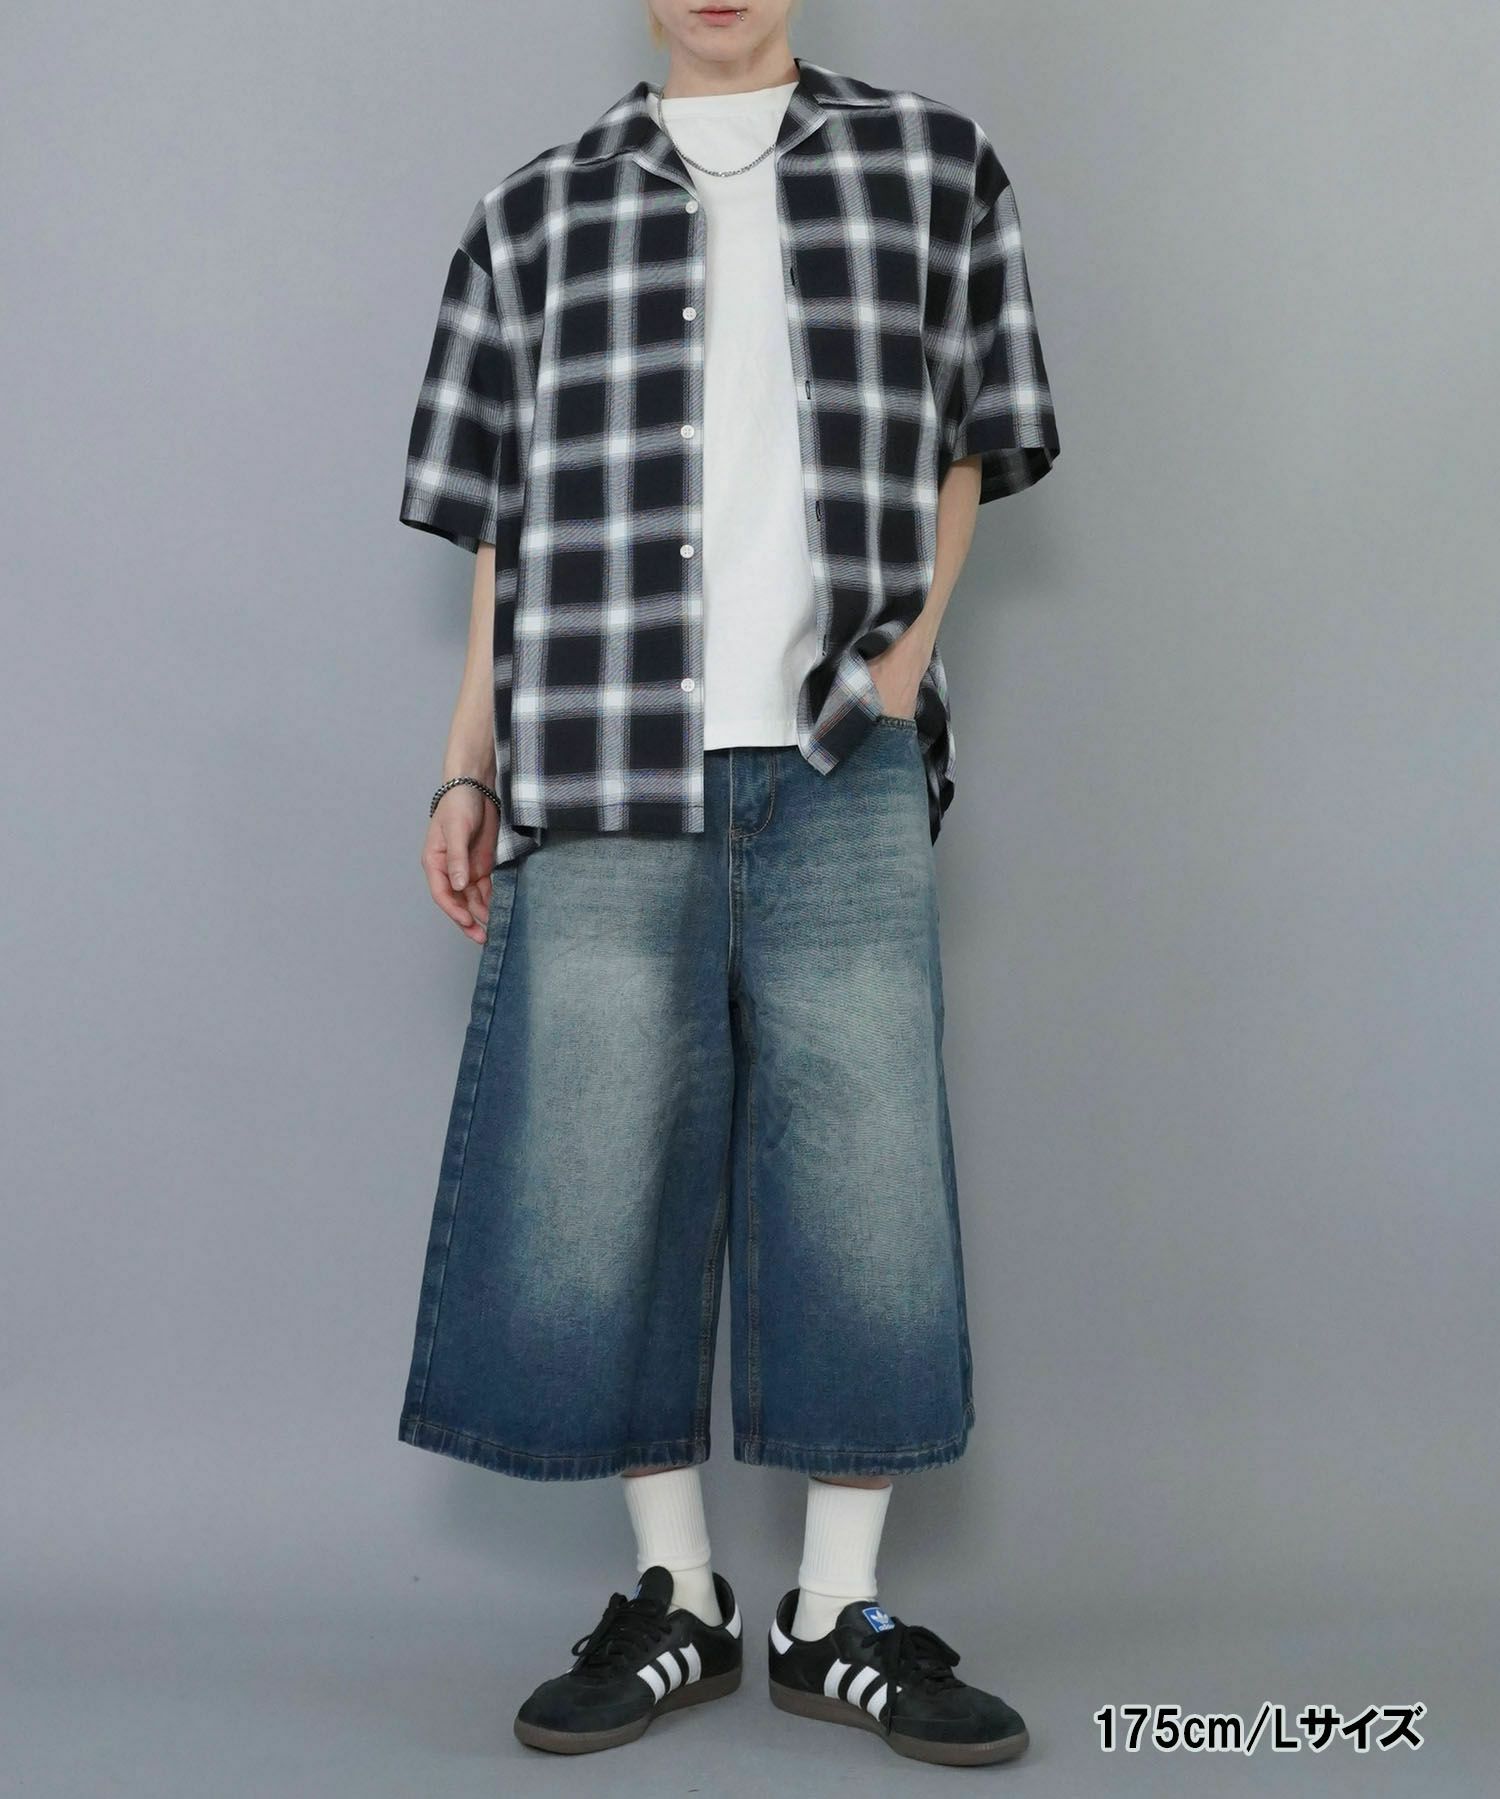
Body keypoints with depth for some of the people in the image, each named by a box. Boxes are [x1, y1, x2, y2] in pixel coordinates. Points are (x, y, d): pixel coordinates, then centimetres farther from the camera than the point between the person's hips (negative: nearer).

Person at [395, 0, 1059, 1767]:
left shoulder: (935, 164, 13)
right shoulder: (536, 213, 13)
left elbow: (962, 441, 15)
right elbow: (509, 522, 11)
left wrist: (908, 648, 0)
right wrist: (469, 768, 6)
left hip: (843, 772, 0)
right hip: (605, 771, 1)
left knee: (864, 1173, 0)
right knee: (600, 1177, 1)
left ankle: (840, 1615, 14)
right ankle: (674, 1601, 17)